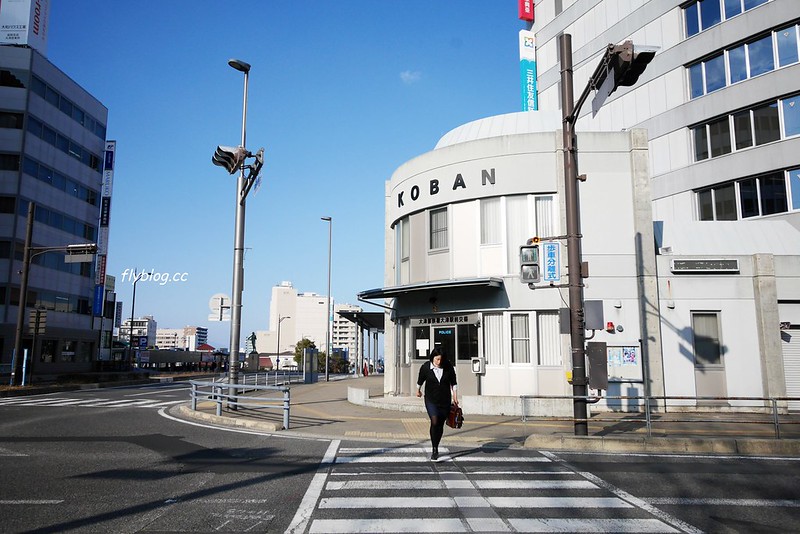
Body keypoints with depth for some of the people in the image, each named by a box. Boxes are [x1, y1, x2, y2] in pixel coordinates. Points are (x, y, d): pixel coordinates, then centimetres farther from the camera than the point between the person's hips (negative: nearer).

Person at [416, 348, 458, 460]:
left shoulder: (448, 367, -7)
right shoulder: (425, 367, -10)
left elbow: (453, 383, 6)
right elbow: (420, 380, 10)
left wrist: (455, 397, 4)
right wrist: (418, 391, 24)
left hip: (445, 400, 2)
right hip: (431, 399, -2)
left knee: (440, 425, 8)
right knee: (434, 422, -19)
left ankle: (436, 447, 28)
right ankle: (434, 448, -10)